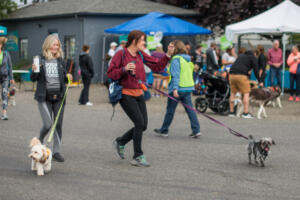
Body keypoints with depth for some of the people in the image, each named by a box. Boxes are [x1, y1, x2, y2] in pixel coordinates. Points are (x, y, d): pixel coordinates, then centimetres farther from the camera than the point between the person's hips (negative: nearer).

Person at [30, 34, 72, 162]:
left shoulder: (60, 60, 7)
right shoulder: (40, 59, -2)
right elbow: (33, 78, 2)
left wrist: (68, 77, -6)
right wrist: (34, 71, -18)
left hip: (58, 97, 3)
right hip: (44, 97, -3)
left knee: (58, 125, 4)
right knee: (48, 124, -9)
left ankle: (56, 151, 15)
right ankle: (40, 140, 24)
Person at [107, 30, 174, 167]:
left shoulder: (141, 55, 10)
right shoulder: (121, 54, -9)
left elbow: (157, 66, 10)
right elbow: (110, 74, -11)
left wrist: (168, 55, -2)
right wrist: (124, 69, -25)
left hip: (138, 94, 7)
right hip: (126, 94, -7)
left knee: (143, 125, 5)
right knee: (139, 123, -13)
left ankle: (120, 142, 28)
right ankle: (138, 157, -3)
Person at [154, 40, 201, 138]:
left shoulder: (176, 59, -12)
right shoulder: (188, 59, 12)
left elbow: (175, 75, -20)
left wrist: (175, 88, -25)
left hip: (178, 89, -7)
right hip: (188, 87, 7)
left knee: (170, 110, 6)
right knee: (190, 109, 6)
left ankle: (164, 130, 18)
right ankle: (196, 130, -1)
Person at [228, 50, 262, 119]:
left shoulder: (240, 56, 31)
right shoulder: (253, 58, 14)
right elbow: (256, 70, 7)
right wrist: (259, 81, 13)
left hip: (232, 74, 6)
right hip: (241, 75, -6)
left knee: (233, 93, 15)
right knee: (246, 93, 1)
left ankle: (231, 112, 16)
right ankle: (245, 113, -4)